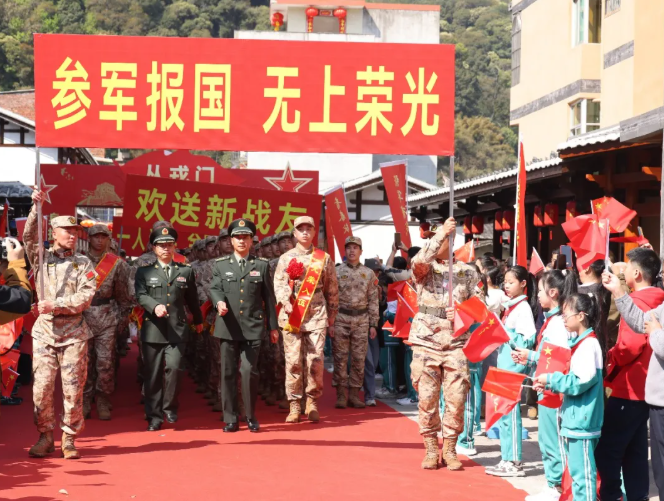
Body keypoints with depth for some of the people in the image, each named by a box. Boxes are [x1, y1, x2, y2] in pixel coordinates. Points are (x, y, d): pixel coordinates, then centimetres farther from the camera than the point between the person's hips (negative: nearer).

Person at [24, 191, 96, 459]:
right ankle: (45, 437, 12)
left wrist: (56, 305, -15)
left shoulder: (84, 264, 7)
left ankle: (69, 438, 12)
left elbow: (85, 297, -5)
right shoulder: (42, 258, 9)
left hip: (74, 333, 0)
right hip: (44, 331, 0)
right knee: (41, 388, -3)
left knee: (73, 389, -1)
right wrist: (36, 208, -17)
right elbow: (29, 237, -8)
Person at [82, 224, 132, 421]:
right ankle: (85, 402, 12)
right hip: (82, 318, 1)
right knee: (84, 362, 4)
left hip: (107, 320, 0)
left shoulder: (117, 264, 5)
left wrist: (122, 316, 4)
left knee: (105, 363, -1)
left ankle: (103, 403, 8)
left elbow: (123, 293, 7)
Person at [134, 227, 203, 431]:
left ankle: (170, 407, 7)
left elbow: (192, 299, 21)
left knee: (174, 367, -15)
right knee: (153, 374, 3)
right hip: (153, 330, 0)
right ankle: (154, 417, 12)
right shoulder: (144, 271, 8)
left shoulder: (186, 271, 11)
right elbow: (140, 295, -5)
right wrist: (155, 306, -24)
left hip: (177, 329, 0)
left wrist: (198, 320, 32)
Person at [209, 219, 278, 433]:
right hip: (228, 327, 1)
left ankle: (251, 416, 6)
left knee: (249, 371, -8)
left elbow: (268, 297, 9)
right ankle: (230, 419, 11)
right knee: (228, 373, 3)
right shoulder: (221, 264, 11)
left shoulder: (261, 265, 9)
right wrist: (219, 301, -21)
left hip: (252, 327, -1)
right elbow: (214, 288, 2)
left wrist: (273, 326, 7)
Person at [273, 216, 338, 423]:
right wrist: (285, 302, -25)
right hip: (292, 317, 0)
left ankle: (312, 404, 9)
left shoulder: (324, 258, 10)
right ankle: (294, 406, 5)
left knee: (315, 361, -5)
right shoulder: (286, 258, 9)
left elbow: (332, 291, 13)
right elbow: (279, 284, -4)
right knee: (293, 362, -2)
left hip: (317, 317, 0)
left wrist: (331, 321, 10)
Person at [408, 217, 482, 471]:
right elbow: (419, 260, -19)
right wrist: (441, 232, -19)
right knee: (427, 399, 0)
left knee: (456, 400, -2)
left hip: (456, 343, 1)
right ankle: (431, 450, 12)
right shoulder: (424, 269, 5)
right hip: (426, 342, -1)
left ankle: (450, 450, 12)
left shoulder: (467, 272, 10)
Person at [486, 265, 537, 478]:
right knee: (504, 413, 11)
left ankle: (515, 463, -1)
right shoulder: (510, 306, 14)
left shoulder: (523, 308, -11)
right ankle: (507, 460, 17)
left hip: (514, 367, -9)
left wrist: (506, 332, -22)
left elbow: (528, 341, -19)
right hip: (504, 365, 9)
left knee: (510, 413, -6)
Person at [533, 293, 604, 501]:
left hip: (582, 421, -10)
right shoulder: (579, 343, 13)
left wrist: (551, 379, -13)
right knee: (576, 472, 15)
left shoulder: (589, 344, -16)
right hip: (574, 419, 10)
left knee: (583, 473, -6)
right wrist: (549, 384, 7)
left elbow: (580, 382, -22)